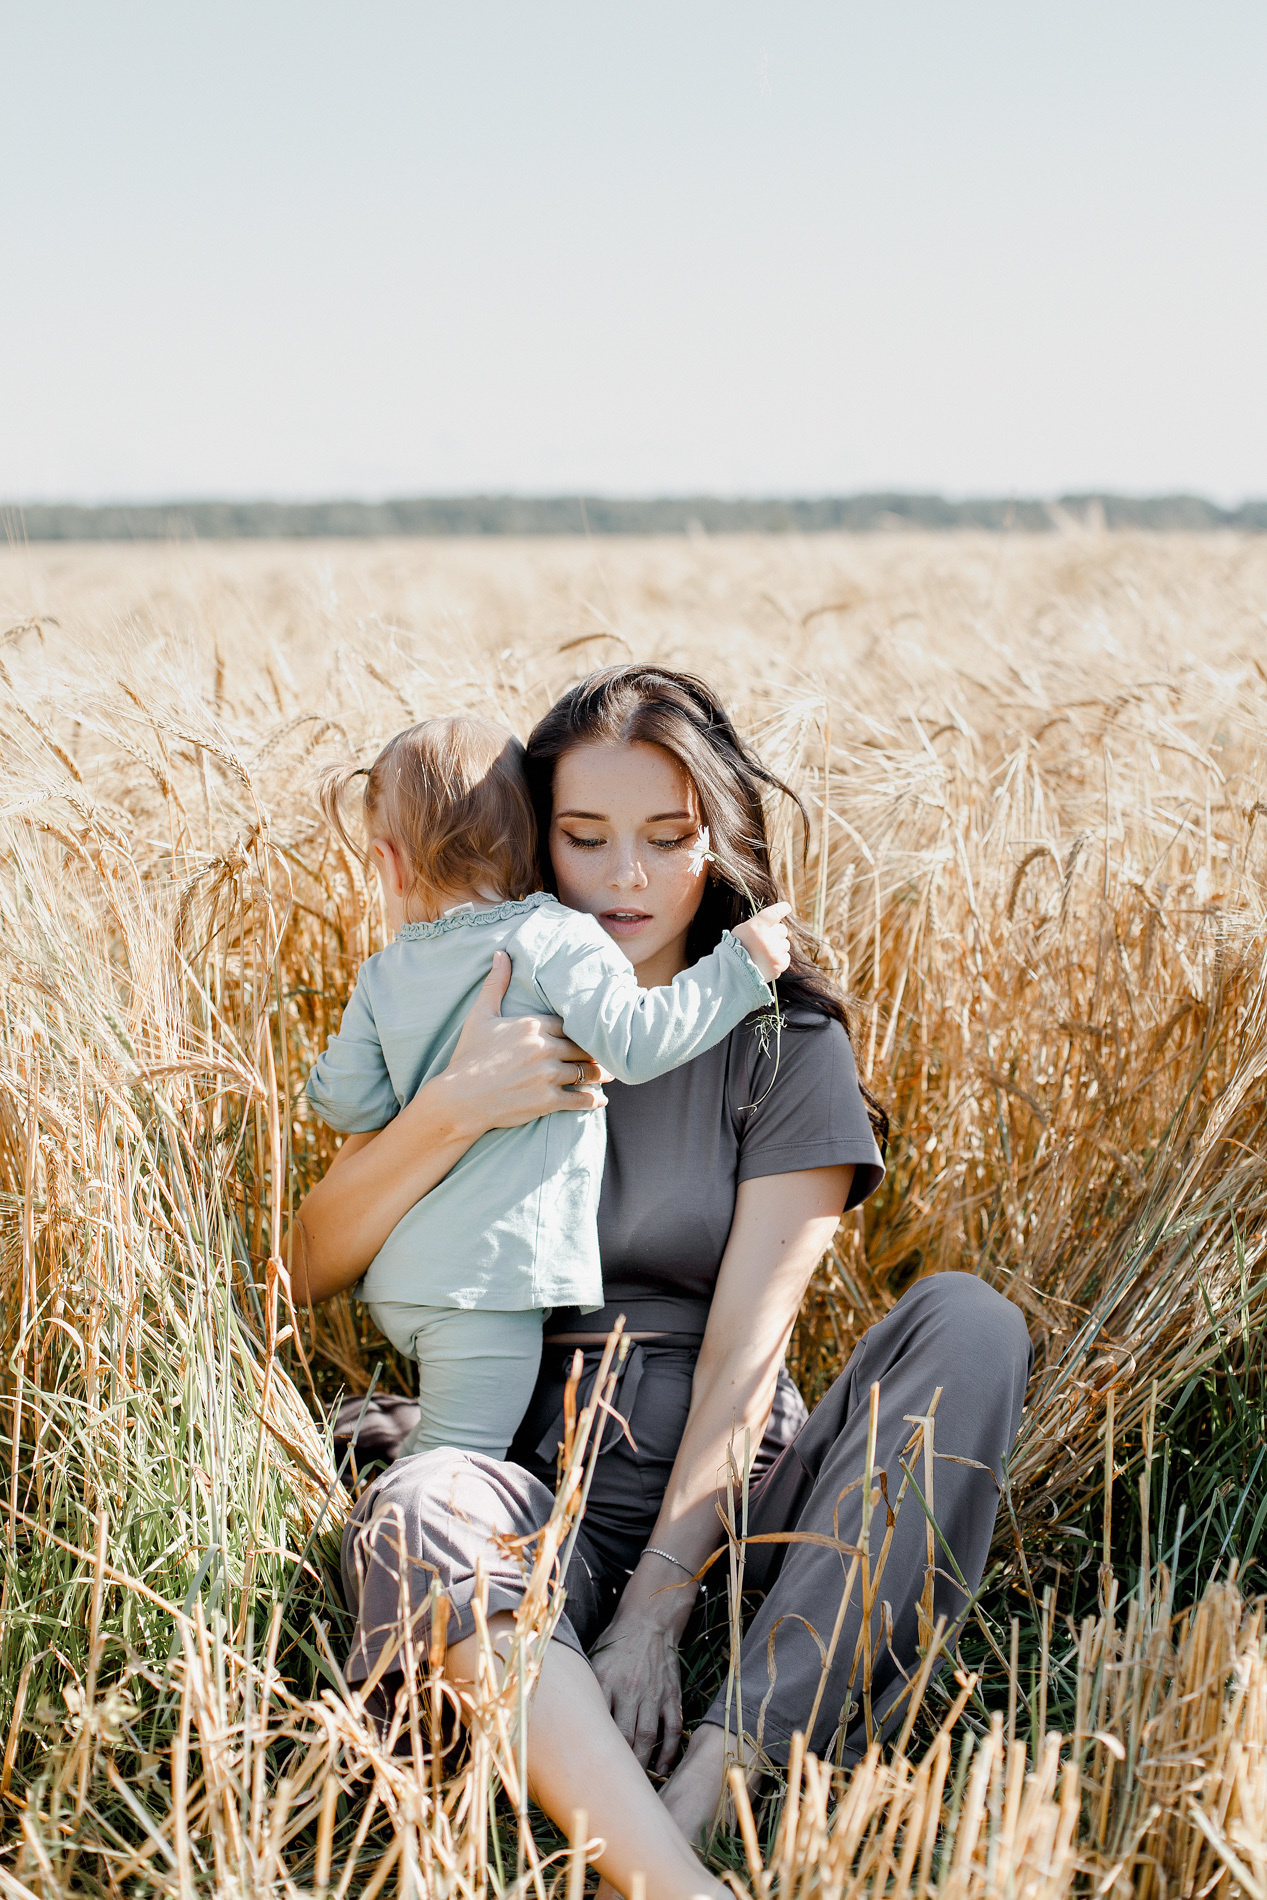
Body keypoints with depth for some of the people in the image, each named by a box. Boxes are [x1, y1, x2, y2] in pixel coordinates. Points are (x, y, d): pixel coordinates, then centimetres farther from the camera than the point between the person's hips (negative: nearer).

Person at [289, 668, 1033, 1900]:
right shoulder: (498, 1033, 11)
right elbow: (313, 1266, 3)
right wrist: (458, 1108, -14)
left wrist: (653, 1612, -18)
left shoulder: (784, 1043, 3)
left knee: (967, 1323, -26)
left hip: (728, 1502, 0)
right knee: (413, 1509, -34)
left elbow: (746, 1345, -7)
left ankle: (711, 1787, -36)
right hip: (543, 1488, 0)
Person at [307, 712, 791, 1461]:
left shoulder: (384, 976, 9)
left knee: (435, 1452, 22)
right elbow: (634, 1040, -19)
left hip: (399, 1281, 7)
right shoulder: (553, 939, -8)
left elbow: (347, 1103, 14)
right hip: (488, 1280, -7)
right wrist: (739, 963, -10)